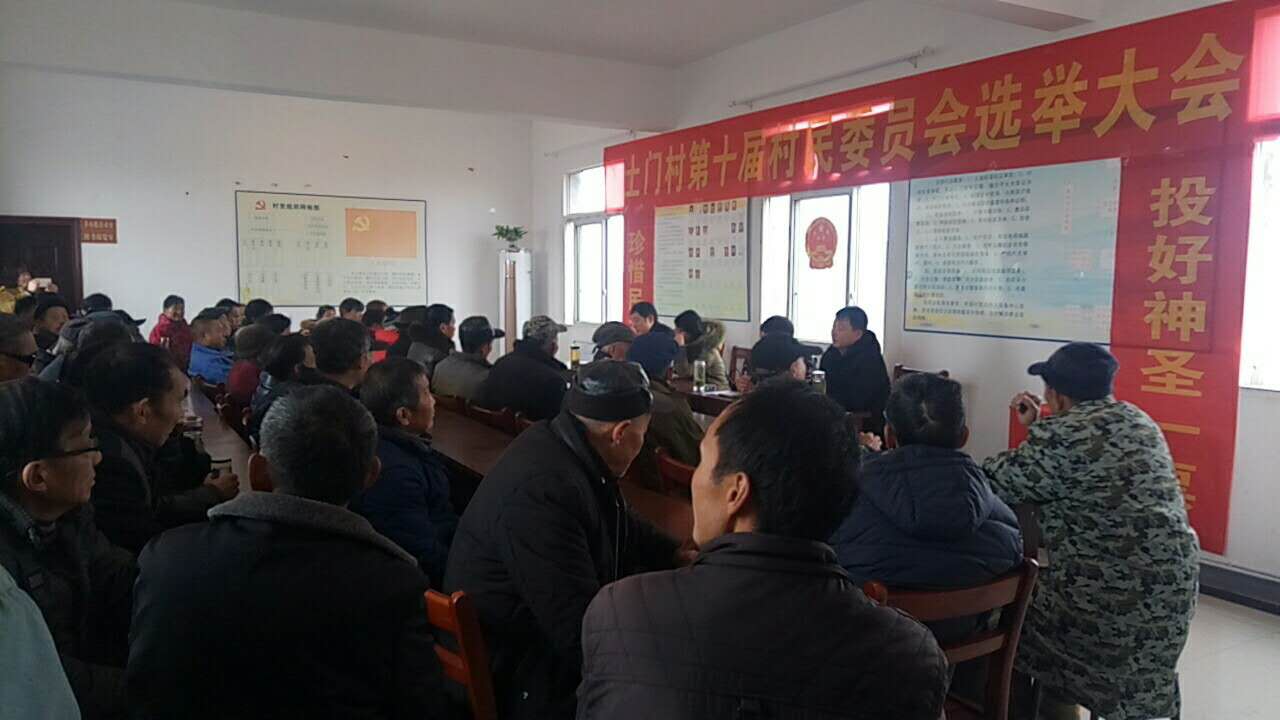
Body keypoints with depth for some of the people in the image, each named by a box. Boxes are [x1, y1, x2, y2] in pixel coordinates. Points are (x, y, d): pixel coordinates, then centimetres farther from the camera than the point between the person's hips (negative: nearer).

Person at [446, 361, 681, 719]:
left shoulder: (570, 447, -3)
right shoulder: (542, 489, -32)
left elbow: (622, 529, 17)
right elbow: (581, 633, -30)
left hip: (550, 624, 9)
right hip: (519, 676, -9)